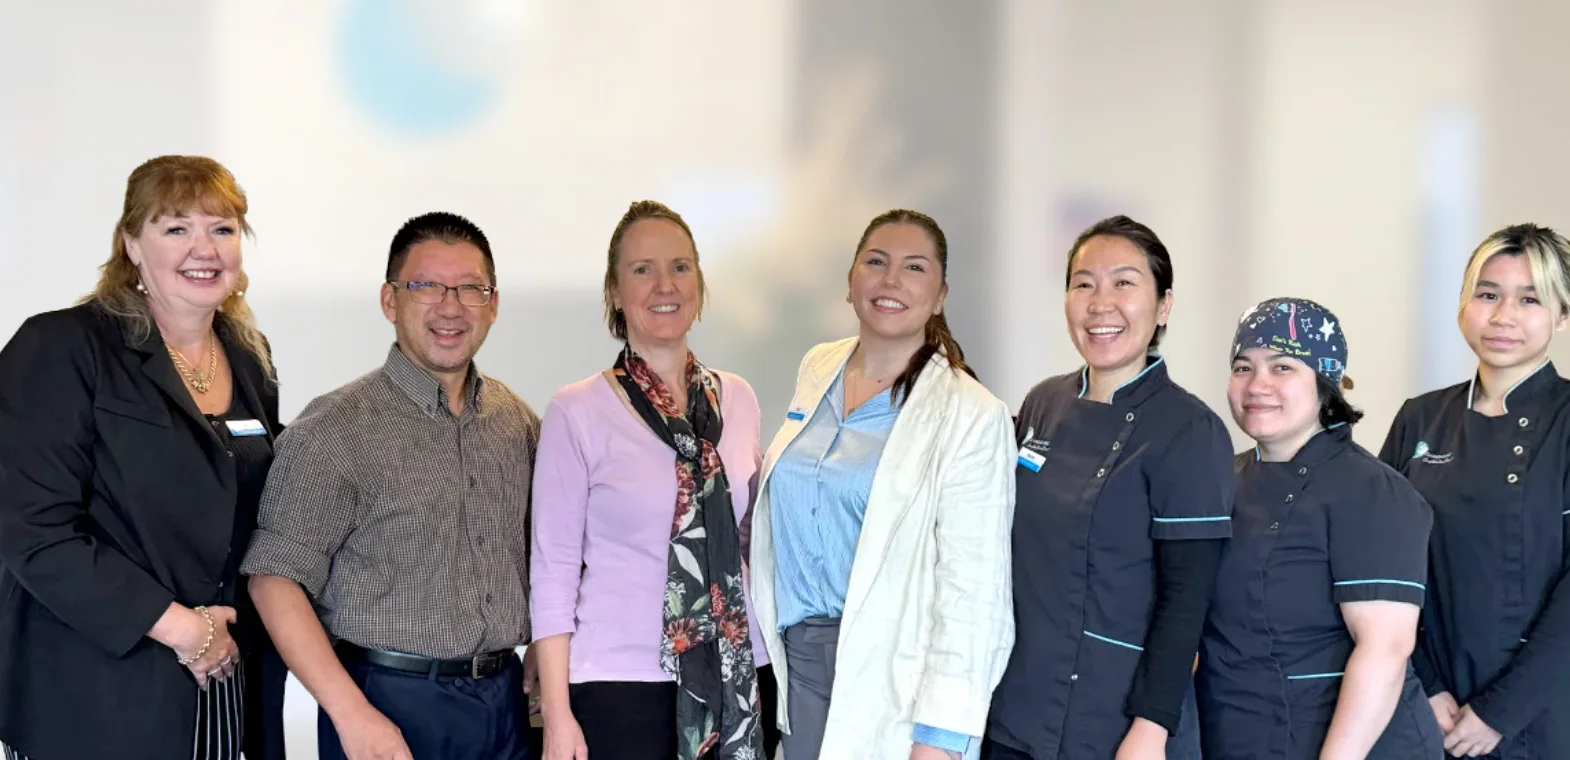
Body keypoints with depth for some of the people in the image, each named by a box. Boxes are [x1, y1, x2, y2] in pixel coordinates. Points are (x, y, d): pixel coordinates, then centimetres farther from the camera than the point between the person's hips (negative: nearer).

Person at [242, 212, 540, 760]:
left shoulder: (518, 422, 8)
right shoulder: (337, 428, -9)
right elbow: (275, 577, -14)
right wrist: (354, 716, -20)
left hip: (506, 700, 5)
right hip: (391, 708, -5)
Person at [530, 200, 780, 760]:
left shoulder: (738, 399, 6)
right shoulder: (577, 414, -6)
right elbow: (553, 569, -6)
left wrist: (776, 671, 9)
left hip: (740, 680, 4)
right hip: (621, 683, -3)